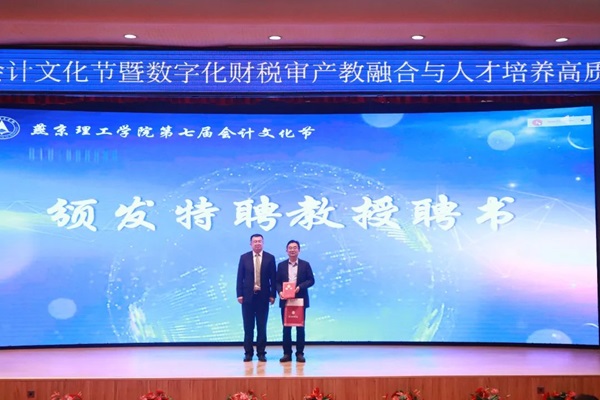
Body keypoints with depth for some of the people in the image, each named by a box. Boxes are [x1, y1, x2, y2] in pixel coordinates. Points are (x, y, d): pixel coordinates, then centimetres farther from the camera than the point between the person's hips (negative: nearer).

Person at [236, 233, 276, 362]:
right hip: (248, 296, 0)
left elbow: (273, 278, 3)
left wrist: (272, 295, -3)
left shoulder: (270, 258, 3)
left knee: (262, 327, 4)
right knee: (248, 327, 4)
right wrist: (239, 294, -4)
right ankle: (248, 353, 10)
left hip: (263, 296, 0)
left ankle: (261, 353, 10)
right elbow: (240, 277, 2)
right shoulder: (244, 257, 4)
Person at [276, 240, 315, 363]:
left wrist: (300, 287, -16)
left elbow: (311, 280, 0)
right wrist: (280, 292, -13)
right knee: (286, 327, 3)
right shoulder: (281, 265, 9)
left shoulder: (305, 264, 5)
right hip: (285, 300, 1)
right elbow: (277, 282, 6)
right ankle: (287, 353, 8)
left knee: (300, 327, 1)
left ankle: (300, 353, 7)